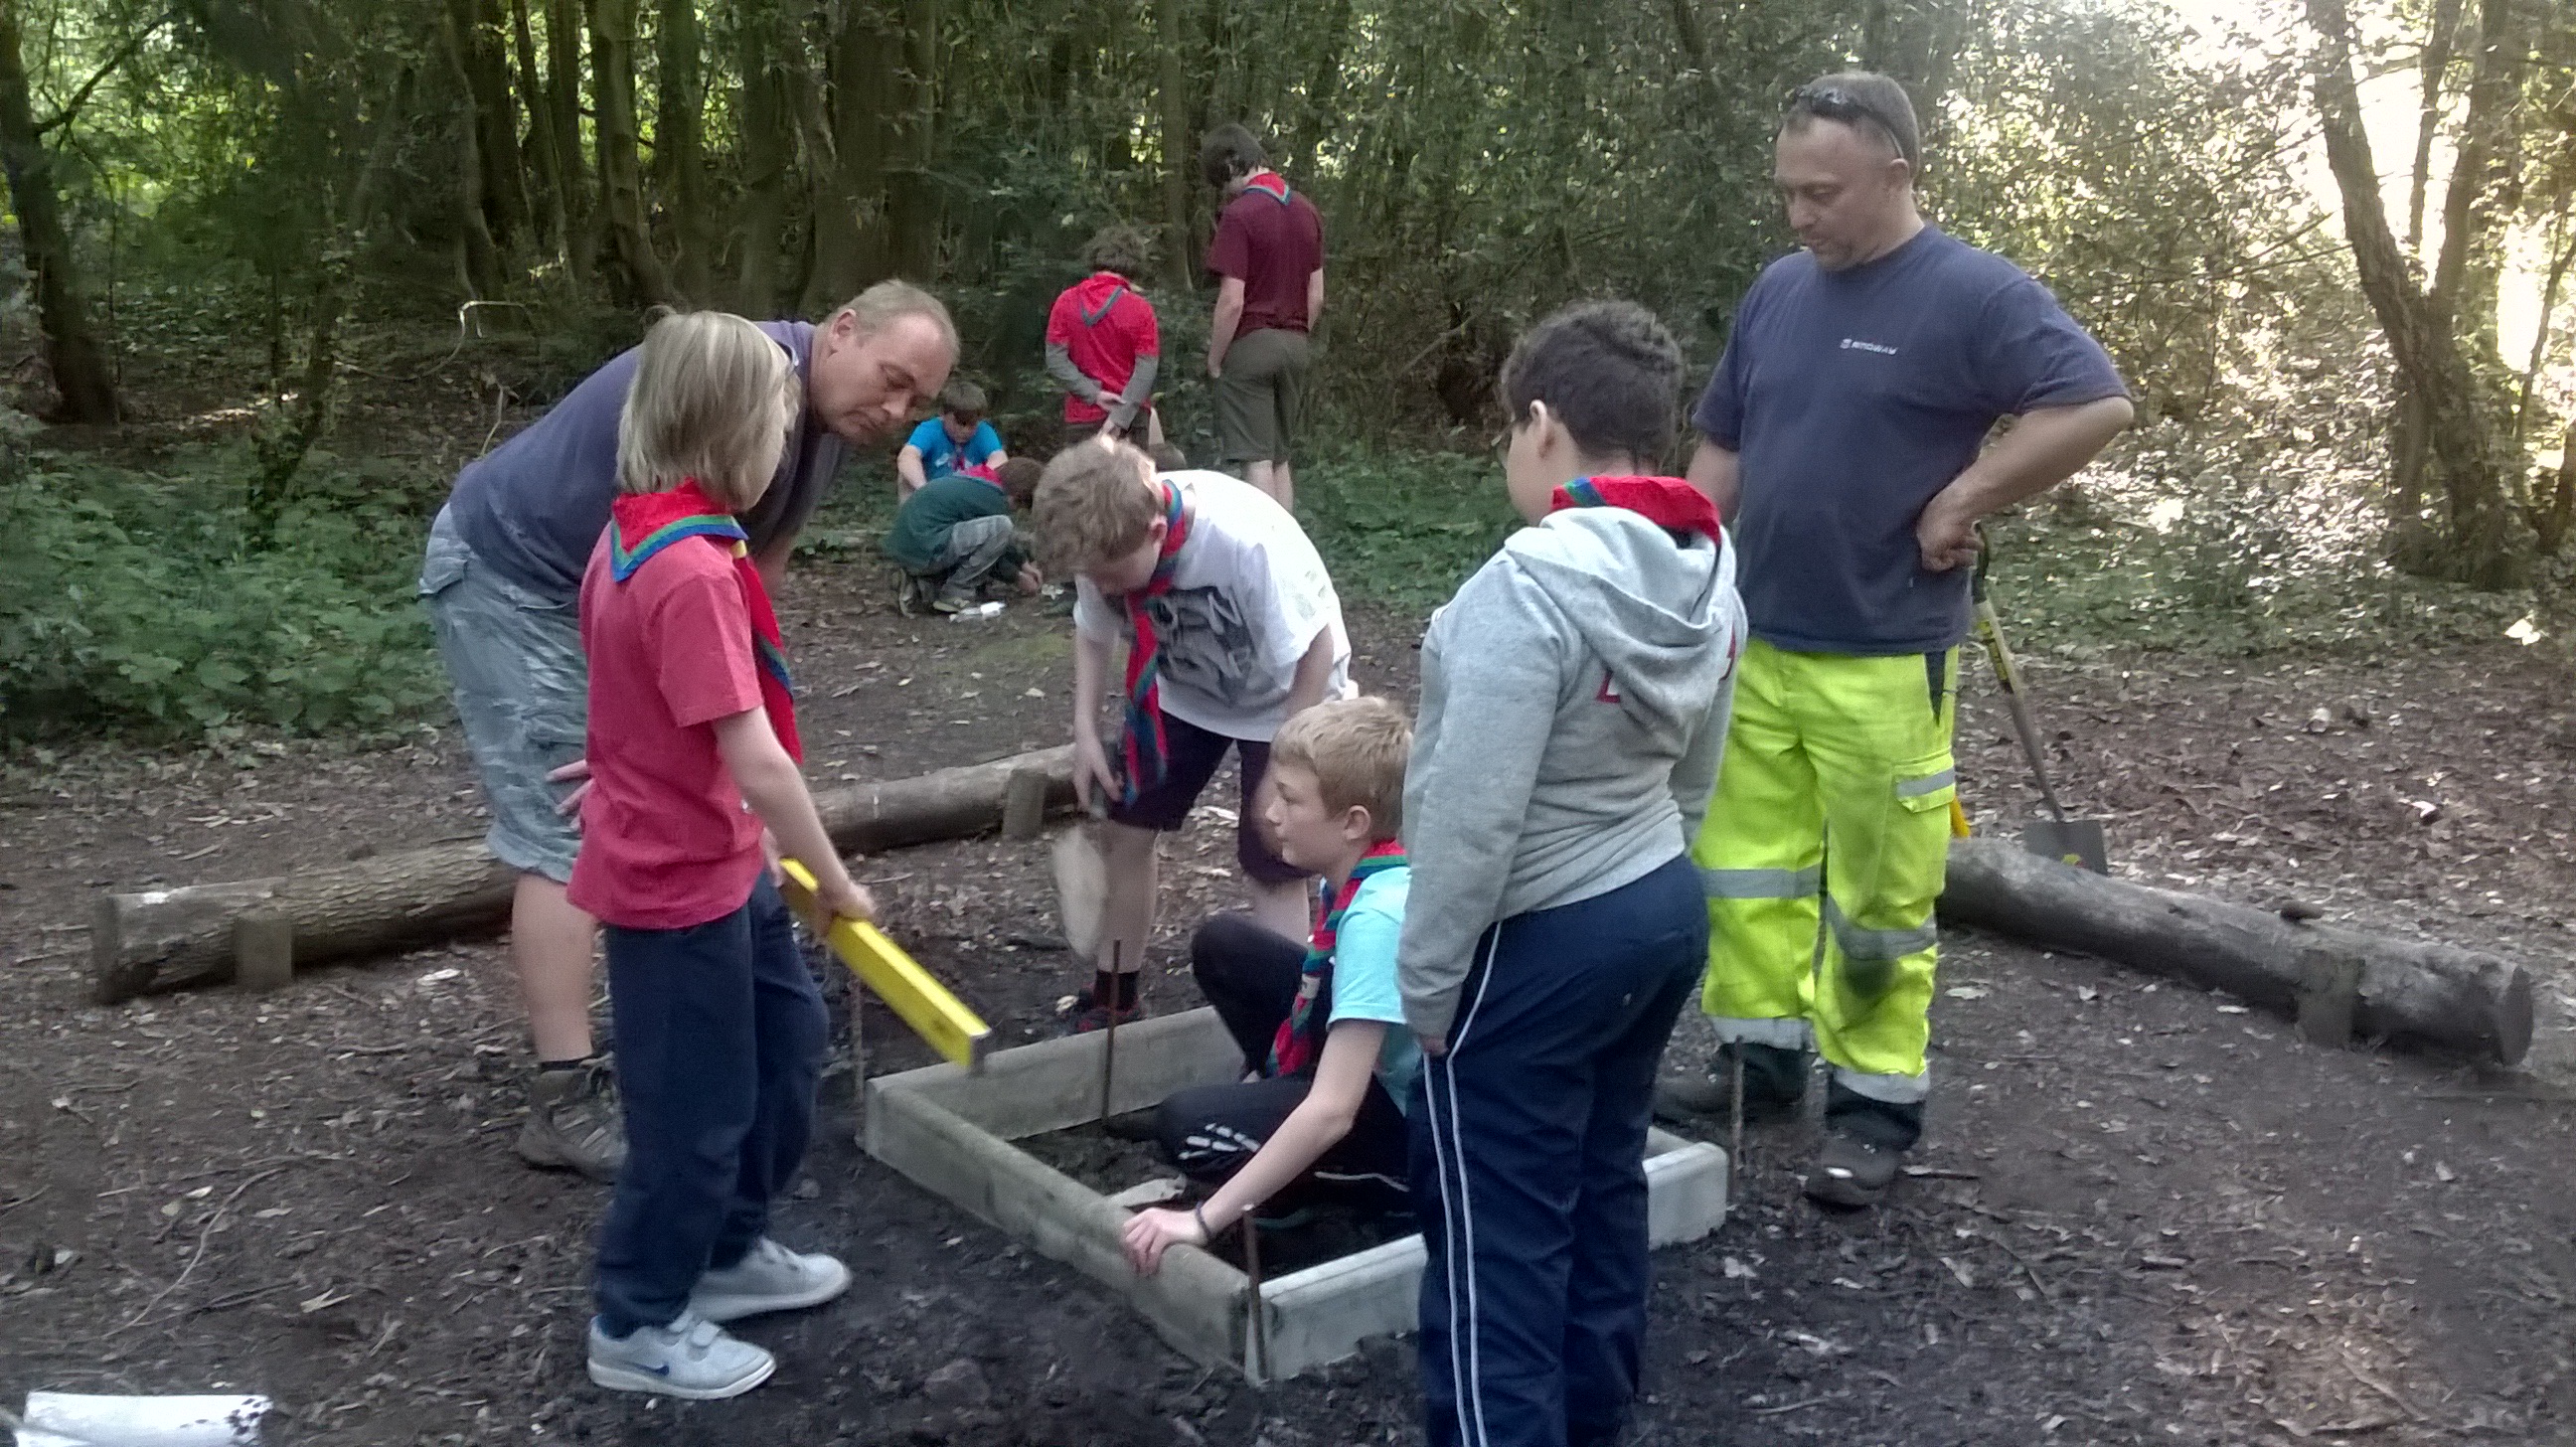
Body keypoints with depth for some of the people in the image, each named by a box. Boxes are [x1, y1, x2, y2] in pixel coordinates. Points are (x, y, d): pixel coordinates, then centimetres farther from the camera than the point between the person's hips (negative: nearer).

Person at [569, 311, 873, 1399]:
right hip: (679, 880, -9)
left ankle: (726, 1251, 39)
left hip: (711, 857, 9)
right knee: (695, 1104, 7)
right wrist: (836, 883, -14)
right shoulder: (694, 571, -28)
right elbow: (757, 762, -28)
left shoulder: (637, 535, 3)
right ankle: (638, 1324, 27)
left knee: (788, 1035, 22)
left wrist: (773, 849, 17)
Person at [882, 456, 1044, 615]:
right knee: (1001, 526, -16)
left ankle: (924, 587, 13)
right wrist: (1017, 579, 16)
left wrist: (1023, 564, 36)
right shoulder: (993, 498, -9)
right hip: (925, 552, -10)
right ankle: (955, 595, -8)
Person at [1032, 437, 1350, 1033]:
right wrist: (1085, 732, -10)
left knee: (1272, 870, -3)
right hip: (1183, 692, 5)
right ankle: (1111, 1000, 22)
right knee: (1123, 830, 5)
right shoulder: (1109, 542, -23)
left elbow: (1316, 651, -27)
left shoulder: (1248, 541, -40)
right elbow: (1093, 633, -1)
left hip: (1283, 699, -5)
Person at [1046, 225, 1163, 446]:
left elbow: (1055, 360, -3)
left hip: (1081, 419, 2)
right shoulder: (1139, 308, -8)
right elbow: (1146, 368, -11)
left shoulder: (1066, 302, -1)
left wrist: (1093, 393, -7)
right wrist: (1120, 417, -11)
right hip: (1130, 417, -2)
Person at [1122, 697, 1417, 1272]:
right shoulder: (1359, 871, -7)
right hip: (1377, 1068, 9)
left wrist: (1203, 1220, -32)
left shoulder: (1376, 919, -32)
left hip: (1419, 1128, -9)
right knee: (1222, 945, 5)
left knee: (1188, 1126, -21)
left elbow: (1332, 1113, -35)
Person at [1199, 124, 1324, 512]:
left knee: (1256, 461, -5)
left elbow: (1232, 301, -17)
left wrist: (1214, 360, -6)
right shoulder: (1306, 211, 8)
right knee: (1279, 459, 14)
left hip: (1250, 344, -7)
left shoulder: (1239, 214, -14)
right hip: (1294, 345, 7)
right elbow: (1316, 296, 11)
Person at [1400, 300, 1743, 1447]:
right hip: (1664, 909, 9)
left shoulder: (1530, 582, -25)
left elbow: (1474, 817, -25)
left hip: (1538, 948, -9)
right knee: (1605, 1189, 21)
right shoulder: (1707, 572, 2)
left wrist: (1425, 983, -14)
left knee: (1496, 1237, 5)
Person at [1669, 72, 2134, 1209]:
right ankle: (1761, 1053, 27)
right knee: (1744, 867, 12)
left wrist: (1960, 503, -15)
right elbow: (1722, 448, 15)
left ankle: (1877, 1105, 15)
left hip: (1883, 660, -6)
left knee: (1879, 894, 3)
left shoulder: (1973, 294, -10)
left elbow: (2097, 406, -18)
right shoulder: (1777, 291, 9)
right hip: (1754, 645, 6)